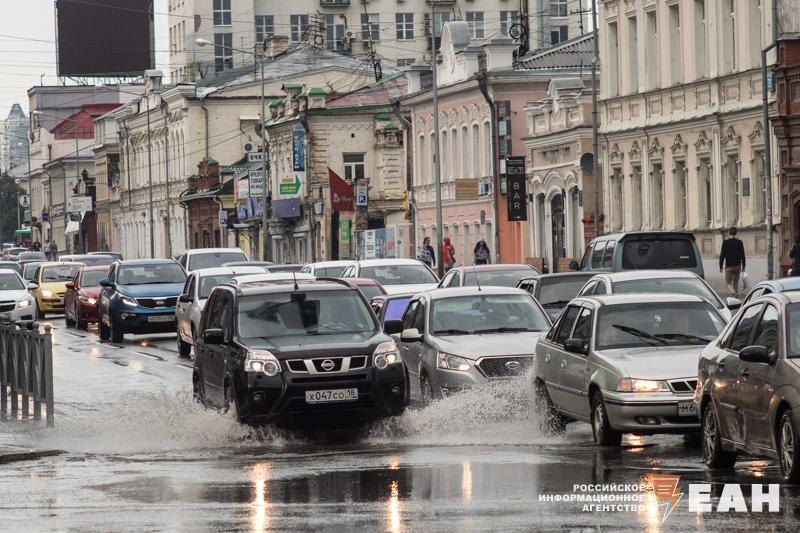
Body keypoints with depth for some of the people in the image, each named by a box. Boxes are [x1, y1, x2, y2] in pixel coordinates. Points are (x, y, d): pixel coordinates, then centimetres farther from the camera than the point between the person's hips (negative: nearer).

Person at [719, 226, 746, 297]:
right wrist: (743, 266, 12)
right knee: (735, 283, 14)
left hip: (729, 266, -3)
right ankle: (736, 296, 10)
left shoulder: (725, 242, -7)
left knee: (728, 282, 2)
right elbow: (742, 255, 5)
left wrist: (721, 267, 1)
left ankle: (733, 293, -25)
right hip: (738, 266, 3)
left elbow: (722, 255, -6)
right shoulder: (739, 242, 2)